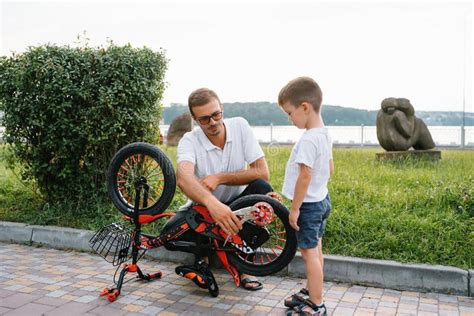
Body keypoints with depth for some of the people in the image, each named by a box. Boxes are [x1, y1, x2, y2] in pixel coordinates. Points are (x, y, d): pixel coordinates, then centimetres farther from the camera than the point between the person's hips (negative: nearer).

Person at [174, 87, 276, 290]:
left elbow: (262, 172, -18)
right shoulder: (189, 141, -19)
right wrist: (212, 203, -61)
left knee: (262, 188, -29)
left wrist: (219, 178, -26)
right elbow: (183, 178, -42)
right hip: (203, 207, -1)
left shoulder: (240, 126, -12)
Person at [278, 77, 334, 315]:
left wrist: (294, 208, -19)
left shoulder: (309, 139, -24)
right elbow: (330, 168, 14)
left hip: (308, 204, -10)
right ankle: (311, 292, 34)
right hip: (322, 199, 10)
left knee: (310, 253, -1)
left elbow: (305, 176, -25)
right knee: (315, 249, 19)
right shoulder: (324, 134, 6)